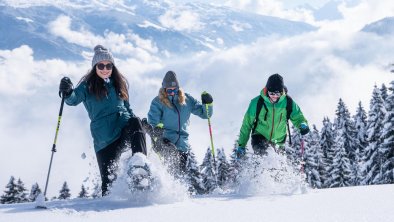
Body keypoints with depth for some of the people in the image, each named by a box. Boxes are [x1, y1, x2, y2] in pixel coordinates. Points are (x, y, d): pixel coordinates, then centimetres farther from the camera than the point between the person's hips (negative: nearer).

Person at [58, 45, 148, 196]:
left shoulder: (119, 83, 18)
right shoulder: (87, 86, 7)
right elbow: (74, 99, -13)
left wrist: (140, 123, 16)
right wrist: (68, 92, -36)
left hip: (125, 130, 2)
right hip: (105, 140, -2)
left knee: (135, 122, -33)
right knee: (109, 180, -8)